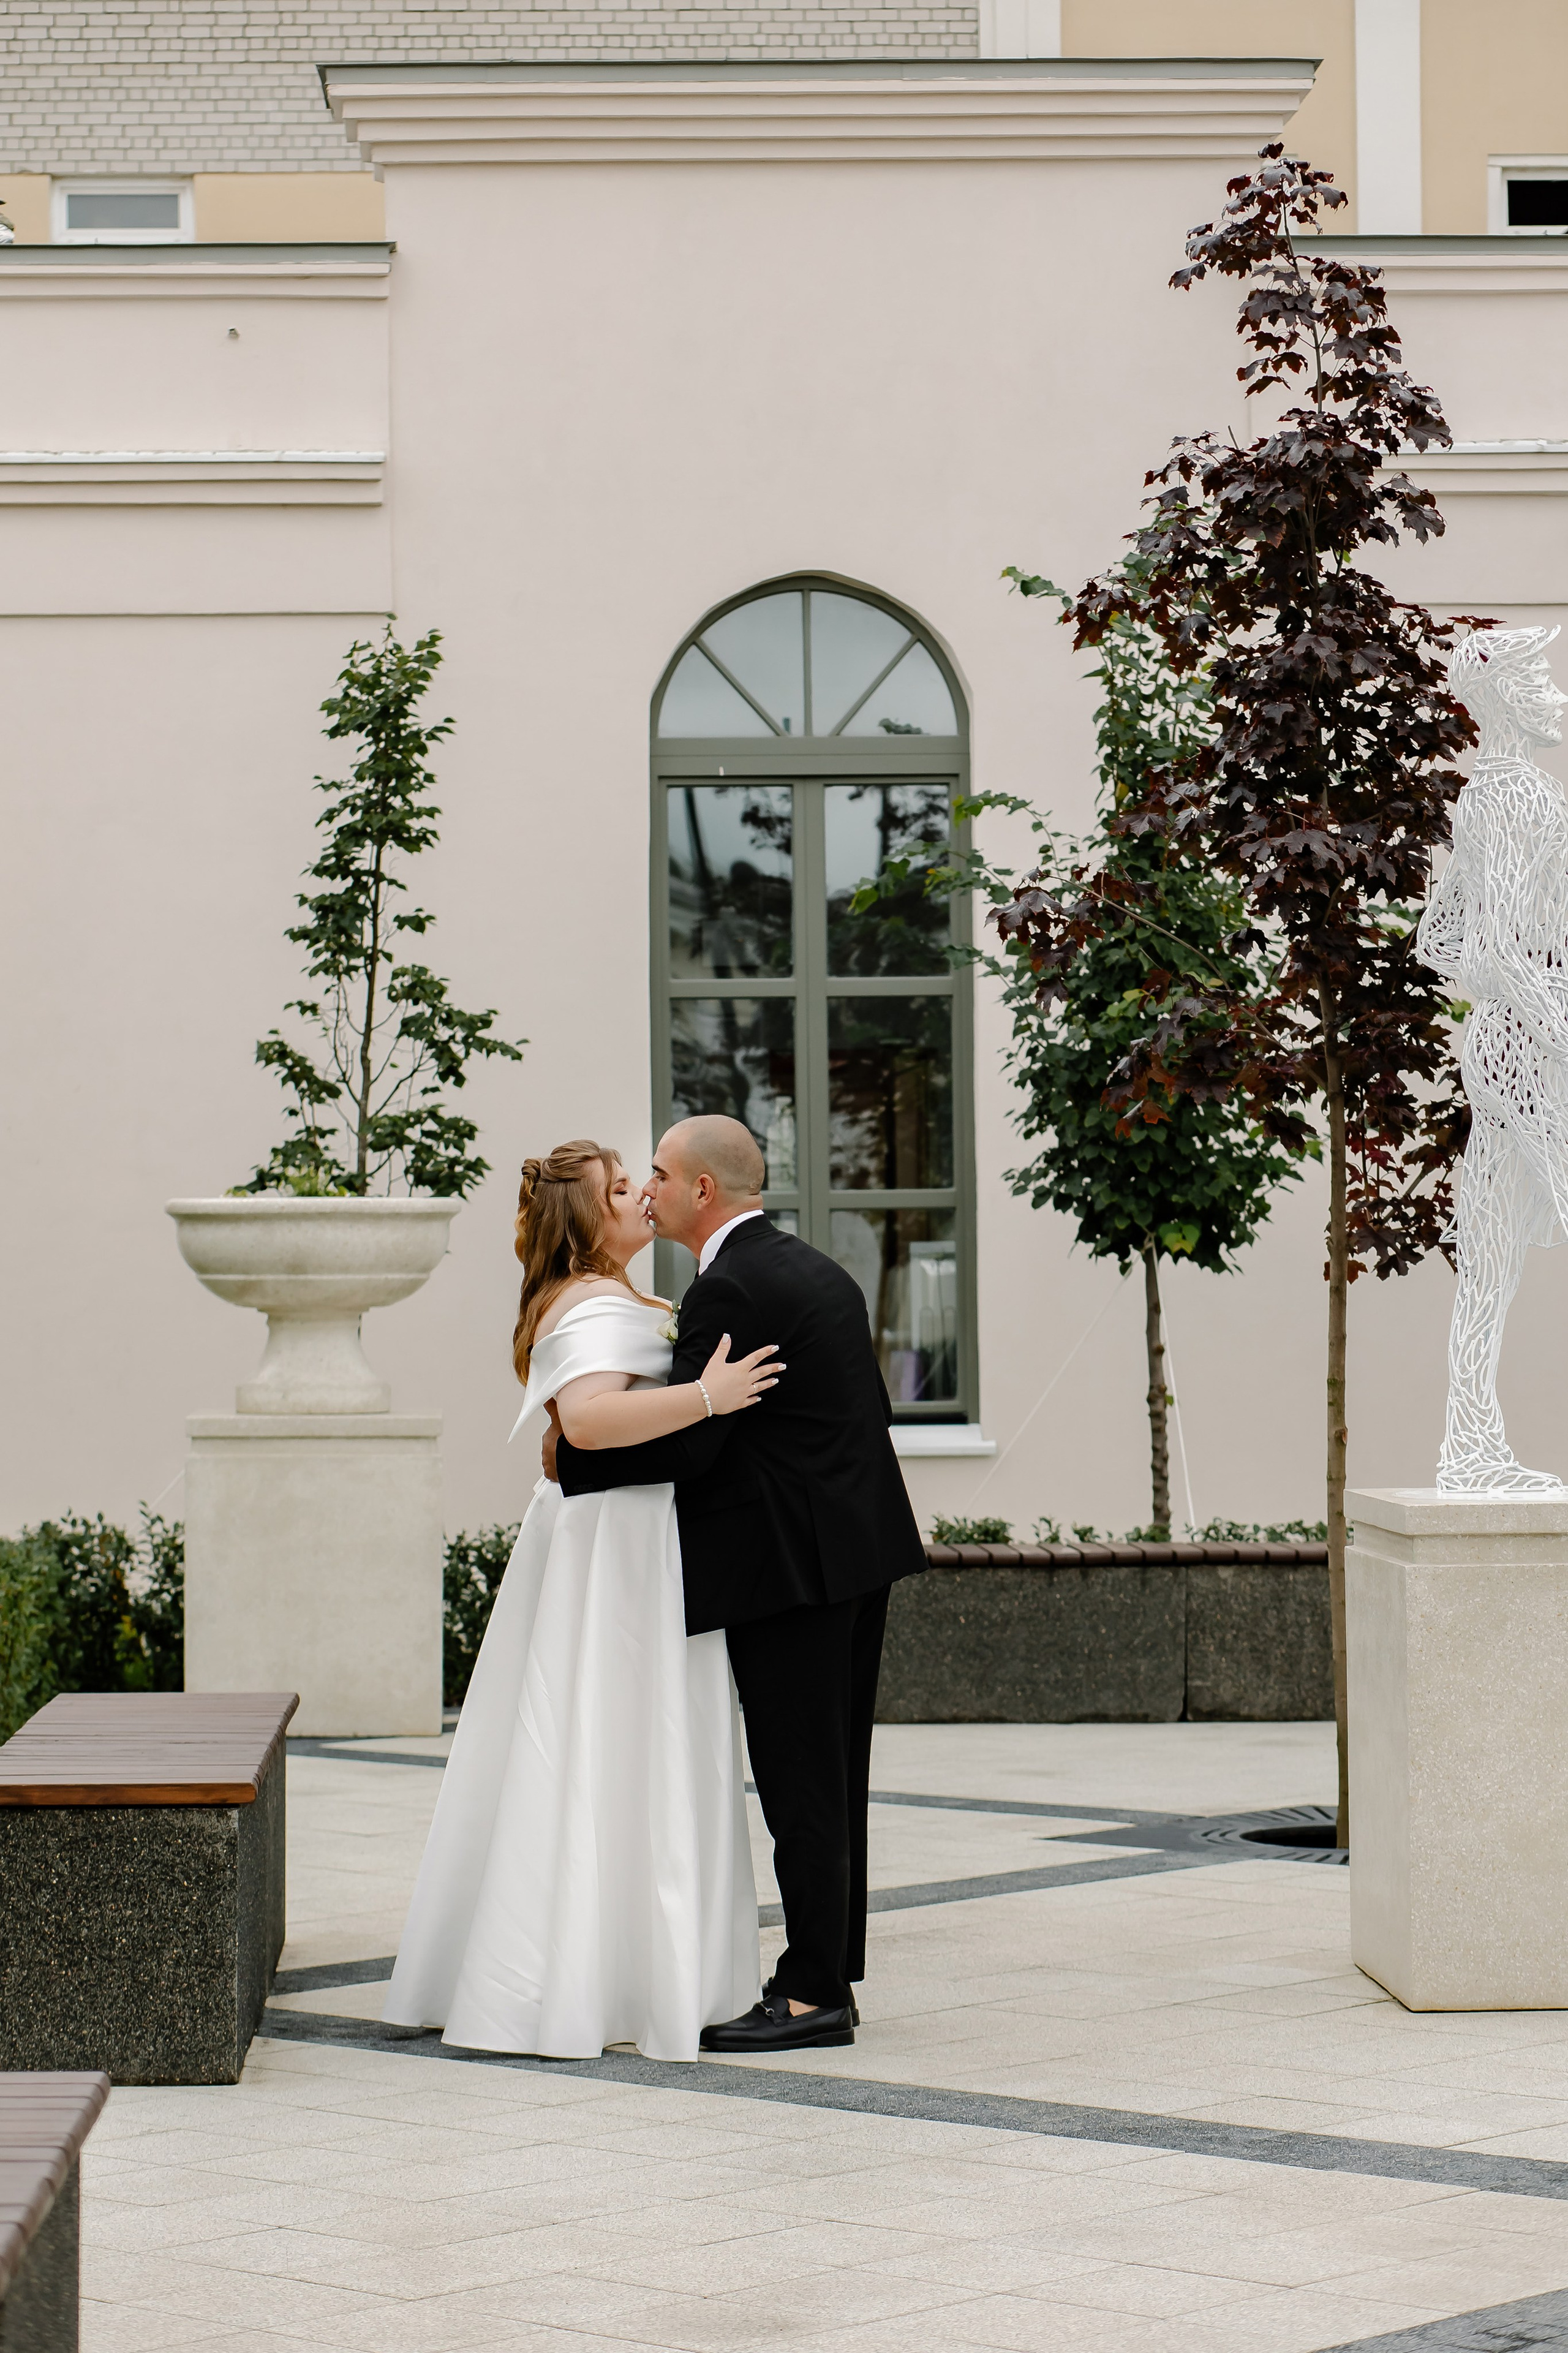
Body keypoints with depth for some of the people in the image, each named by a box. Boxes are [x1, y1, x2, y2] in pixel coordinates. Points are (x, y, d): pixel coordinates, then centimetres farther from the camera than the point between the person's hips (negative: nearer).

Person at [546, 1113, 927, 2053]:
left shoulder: (731, 1290, -16)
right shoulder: (818, 1271, 14)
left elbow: (683, 1443, -19)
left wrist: (570, 1458, -6)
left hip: (792, 1563, -10)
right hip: (861, 1547, 10)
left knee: (802, 1783, -5)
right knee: (833, 1779, 13)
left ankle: (812, 1995, -2)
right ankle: (833, 1971, 19)